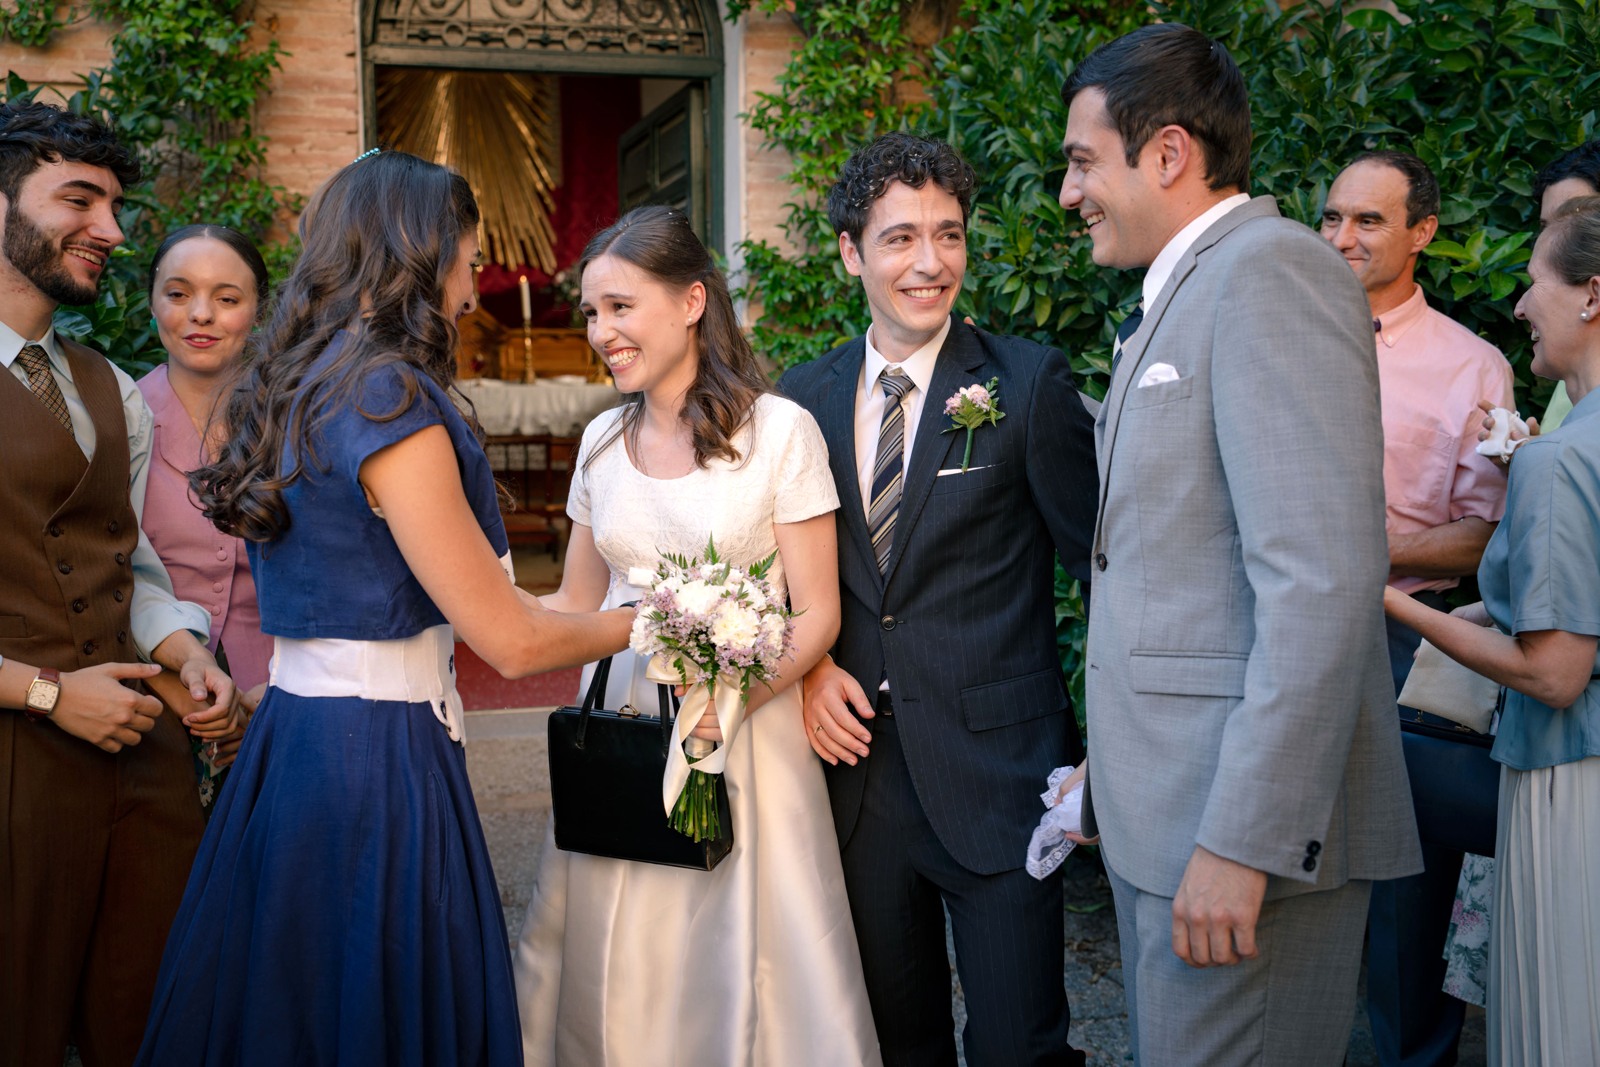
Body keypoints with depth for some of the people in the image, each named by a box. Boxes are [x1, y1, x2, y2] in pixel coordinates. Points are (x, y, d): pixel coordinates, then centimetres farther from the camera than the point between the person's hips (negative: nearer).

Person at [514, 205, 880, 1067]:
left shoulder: (779, 430, -7)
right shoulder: (603, 440, 8)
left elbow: (816, 614, -8)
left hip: (747, 731, -4)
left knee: (740, 964, 2)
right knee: (611, 966, 8)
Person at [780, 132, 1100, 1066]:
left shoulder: (1030, 382, -6)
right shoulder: (807, 394, 6)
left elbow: (1104, 565, -5)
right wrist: (809, 664, -4)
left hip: (998, 774, -4)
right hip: (858, 762, 4)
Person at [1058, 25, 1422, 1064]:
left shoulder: (1271, 266, -13)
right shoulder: (1179, 297, 19)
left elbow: (1323, 581, -23)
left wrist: (1242, 842, -24)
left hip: (1249, 823, -10)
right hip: (1173, 816, 10)